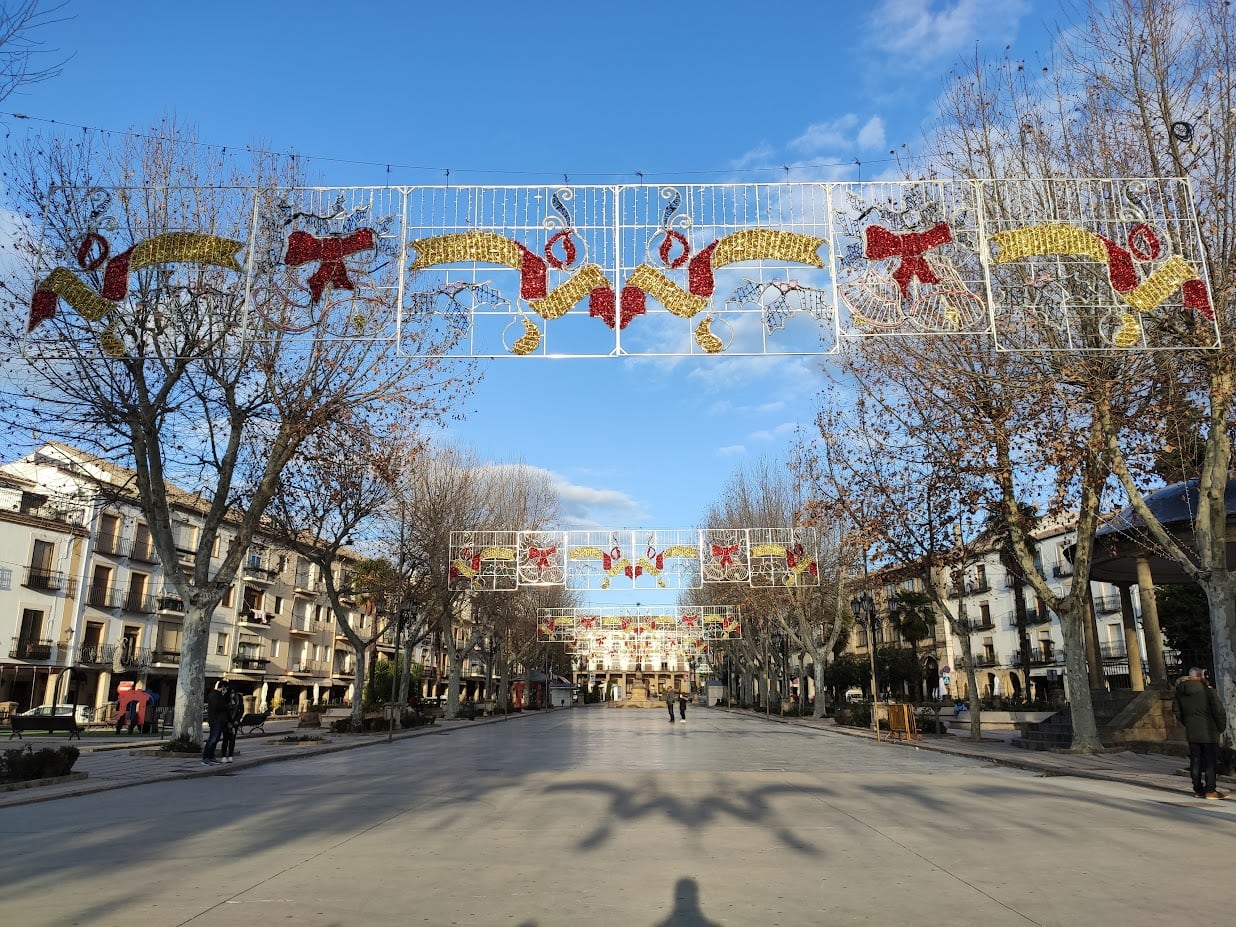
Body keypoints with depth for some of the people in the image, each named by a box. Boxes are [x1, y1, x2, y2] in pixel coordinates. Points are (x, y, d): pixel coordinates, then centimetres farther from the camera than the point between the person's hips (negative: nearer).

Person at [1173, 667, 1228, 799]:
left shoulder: (1180, 692, 4)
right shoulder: (1208, 691, -13)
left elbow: (1177, 711, 10)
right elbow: (1219, 710, -13)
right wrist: (1221, 728, 0)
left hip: (1191, 732, 5)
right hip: (1208, 732, -5)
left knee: (1195, 761, 10)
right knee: (1211, 761, 2)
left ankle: (1198, 789, 16)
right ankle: (1210, 790, 3)